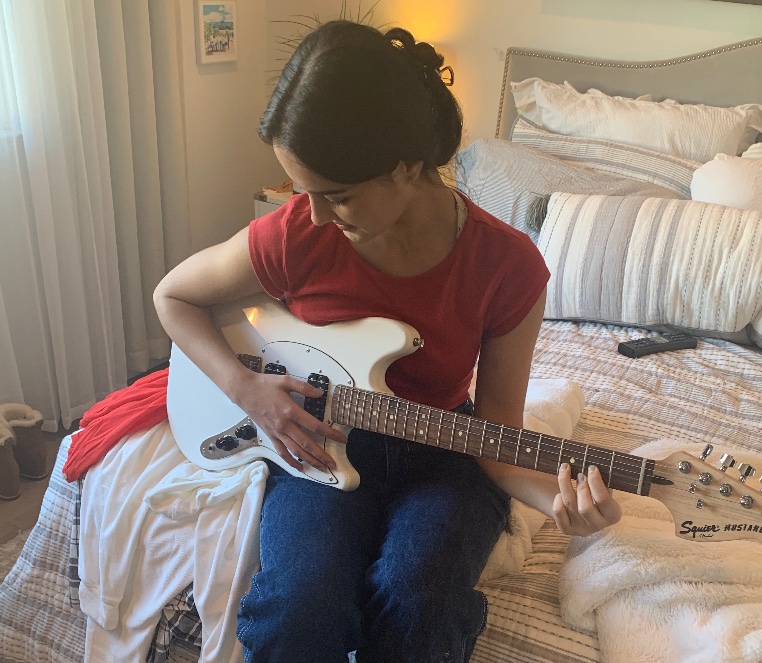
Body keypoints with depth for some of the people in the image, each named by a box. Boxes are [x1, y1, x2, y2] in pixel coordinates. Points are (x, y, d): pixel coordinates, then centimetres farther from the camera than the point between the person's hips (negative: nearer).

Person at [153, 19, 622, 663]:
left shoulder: (507, 265, -16)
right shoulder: (292, 237, -16)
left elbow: (495, 430, -7)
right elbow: (173, 296, 2)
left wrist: (554, 495, -28)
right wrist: (246, 388, -13)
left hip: (440, 453, 1)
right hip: (317, 442, 0)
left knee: (414, 604, -28)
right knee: (299, 611, -27)